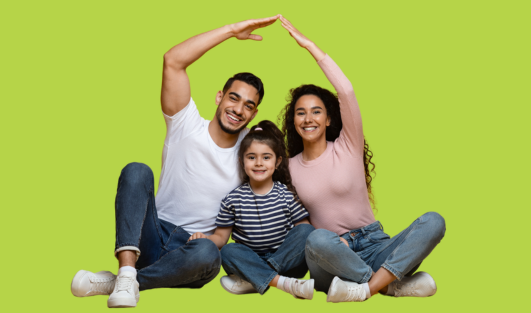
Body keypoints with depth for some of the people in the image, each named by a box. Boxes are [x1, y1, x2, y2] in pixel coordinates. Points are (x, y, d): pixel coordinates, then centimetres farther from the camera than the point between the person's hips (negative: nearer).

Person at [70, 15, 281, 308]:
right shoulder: (187, 127, -3)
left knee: (207, 253, -37)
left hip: (194, 247, 1)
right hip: (152, 238, 0)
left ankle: (115, 282, -23)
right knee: (136, 171, -26)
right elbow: (173, 61, -15)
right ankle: (127, 271, -35)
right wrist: (232, 30, -15)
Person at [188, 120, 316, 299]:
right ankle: (286, 284, -35)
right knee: (228, 251, -28)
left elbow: (303, 227, 2)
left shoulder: (286, 195, 1)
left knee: (305, 231, -24)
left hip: (285, 258, 0)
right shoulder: (233, 199, 2)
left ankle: (252, 280, -28)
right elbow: (221, 236, 5)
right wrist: (205, 238, -17)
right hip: (250, 261, 0)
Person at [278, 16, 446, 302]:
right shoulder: (289, 166, 8)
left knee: (433, 221, -25)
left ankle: (368, 287, -31)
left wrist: (310, 46, -14)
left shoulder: (348, 147, 1)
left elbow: (347, 92, -14)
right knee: (318, 240, -39)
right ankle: (392, 283, -21)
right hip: (329, 257, 0)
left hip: (373, 246, 1)